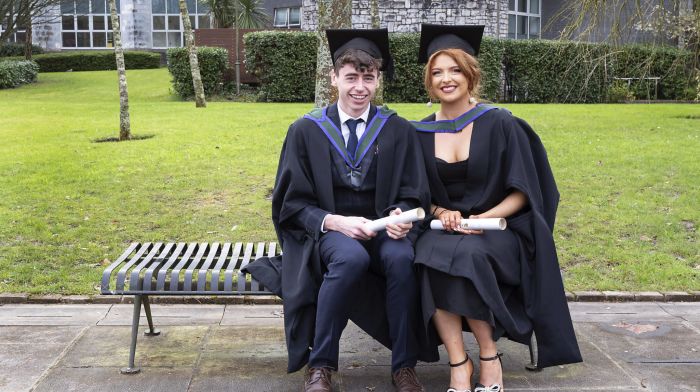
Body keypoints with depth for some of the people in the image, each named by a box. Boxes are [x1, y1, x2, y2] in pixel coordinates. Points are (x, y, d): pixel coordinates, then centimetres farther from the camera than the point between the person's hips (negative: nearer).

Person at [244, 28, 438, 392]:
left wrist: (399, 215, -20)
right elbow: (292, 204, 0)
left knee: (402, 259, -33)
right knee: (351, 258, -36)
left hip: (381, 229, 2)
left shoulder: (399, 131, 4)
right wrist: (335, 222, -19)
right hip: (328, 230, -1)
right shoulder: (306, 131, 1)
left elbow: (412, 194, 5)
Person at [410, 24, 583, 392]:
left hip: (497, 229, -2)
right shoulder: (421, 133, 6)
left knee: (464, 257, -35)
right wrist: (440, 213, -11)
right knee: (429, 260, -32)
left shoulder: (499, 124, -4)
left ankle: (488, 357, -17)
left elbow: (523, 191, -4)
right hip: (443, 230, 3)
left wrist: (484, 218, -18)